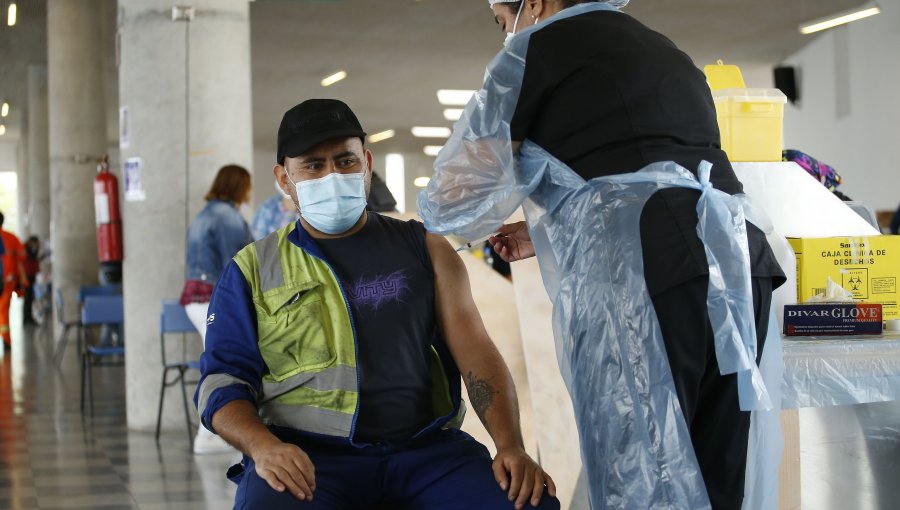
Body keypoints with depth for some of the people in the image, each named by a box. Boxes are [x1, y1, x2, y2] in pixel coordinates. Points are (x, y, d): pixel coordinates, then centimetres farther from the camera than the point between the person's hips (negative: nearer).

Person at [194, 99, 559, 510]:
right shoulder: (251, 270, 12)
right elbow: (222, 381, 7)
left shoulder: (424, 249, 15)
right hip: (307, 458, -1)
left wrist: (510, 446, -10)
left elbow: (475, 353, 7)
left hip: (424, 446, 1)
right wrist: (263, 446, -15)